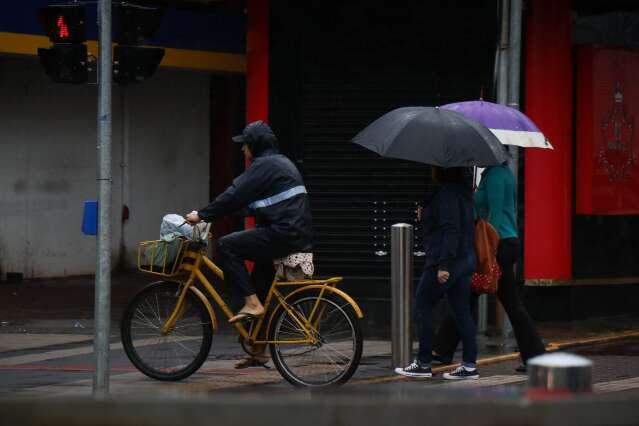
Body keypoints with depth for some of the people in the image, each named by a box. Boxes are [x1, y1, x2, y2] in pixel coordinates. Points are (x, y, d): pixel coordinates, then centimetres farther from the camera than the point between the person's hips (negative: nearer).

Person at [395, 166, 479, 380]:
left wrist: (443, 265, -24)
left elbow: (450, 230, -22)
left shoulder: (446, 193, -16)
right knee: (462, 311, 8)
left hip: (442, 263, -9)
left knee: (423, 306, 0)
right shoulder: (462, 191, 13)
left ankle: (423, 364, 2)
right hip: (465, 259, 9)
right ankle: (469, 365, 7)